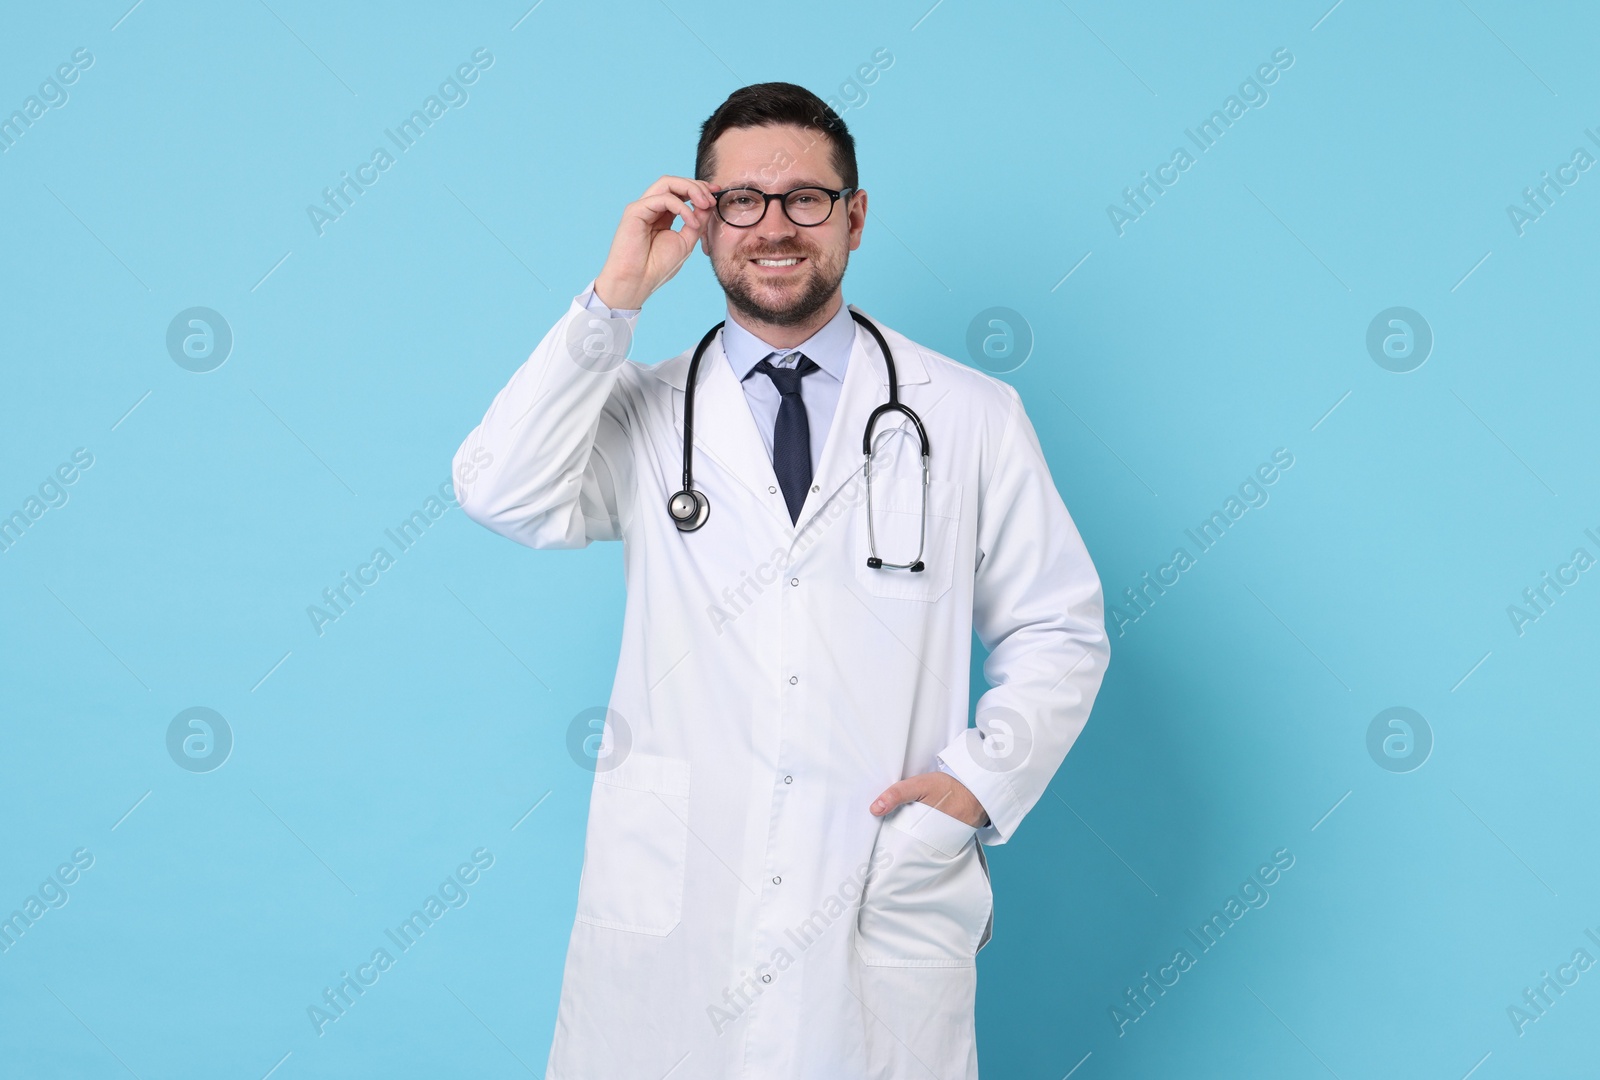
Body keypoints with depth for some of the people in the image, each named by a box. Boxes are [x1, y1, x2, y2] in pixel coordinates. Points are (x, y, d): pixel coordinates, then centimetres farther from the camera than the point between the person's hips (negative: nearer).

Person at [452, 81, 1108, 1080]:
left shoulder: (972, 418, 5)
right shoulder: (645, 412, 7)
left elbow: (1059, 633, 8)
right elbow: (505, 497, -11)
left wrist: (981, 777, -8)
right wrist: (615, 300, -11)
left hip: (886, 914, 0)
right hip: (667, 914, 1)